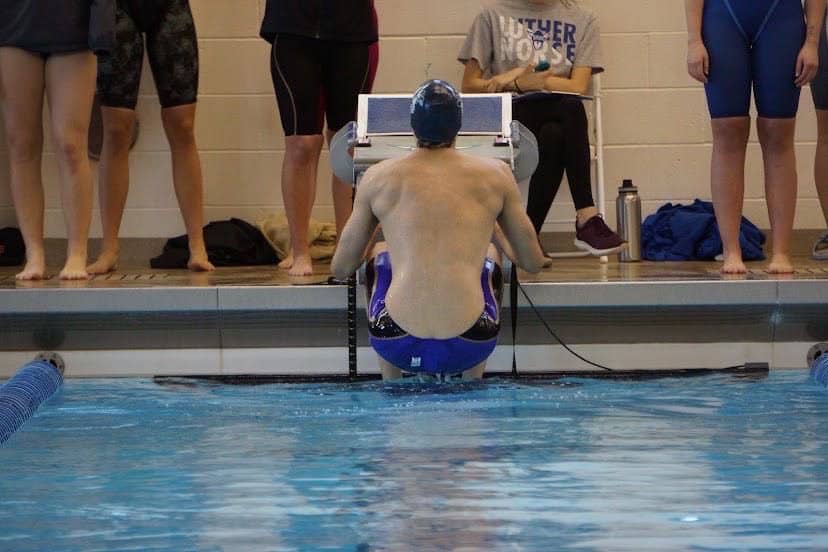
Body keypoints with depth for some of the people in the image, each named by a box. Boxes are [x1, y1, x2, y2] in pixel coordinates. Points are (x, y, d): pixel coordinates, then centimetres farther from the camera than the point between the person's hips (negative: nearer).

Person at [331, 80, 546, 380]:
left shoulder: (377, 177, 7)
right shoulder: (495, 175, 6)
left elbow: (340, 269, 17)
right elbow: (534, 263, 17)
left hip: (397, 346, 0)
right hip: (468, 350, 0)